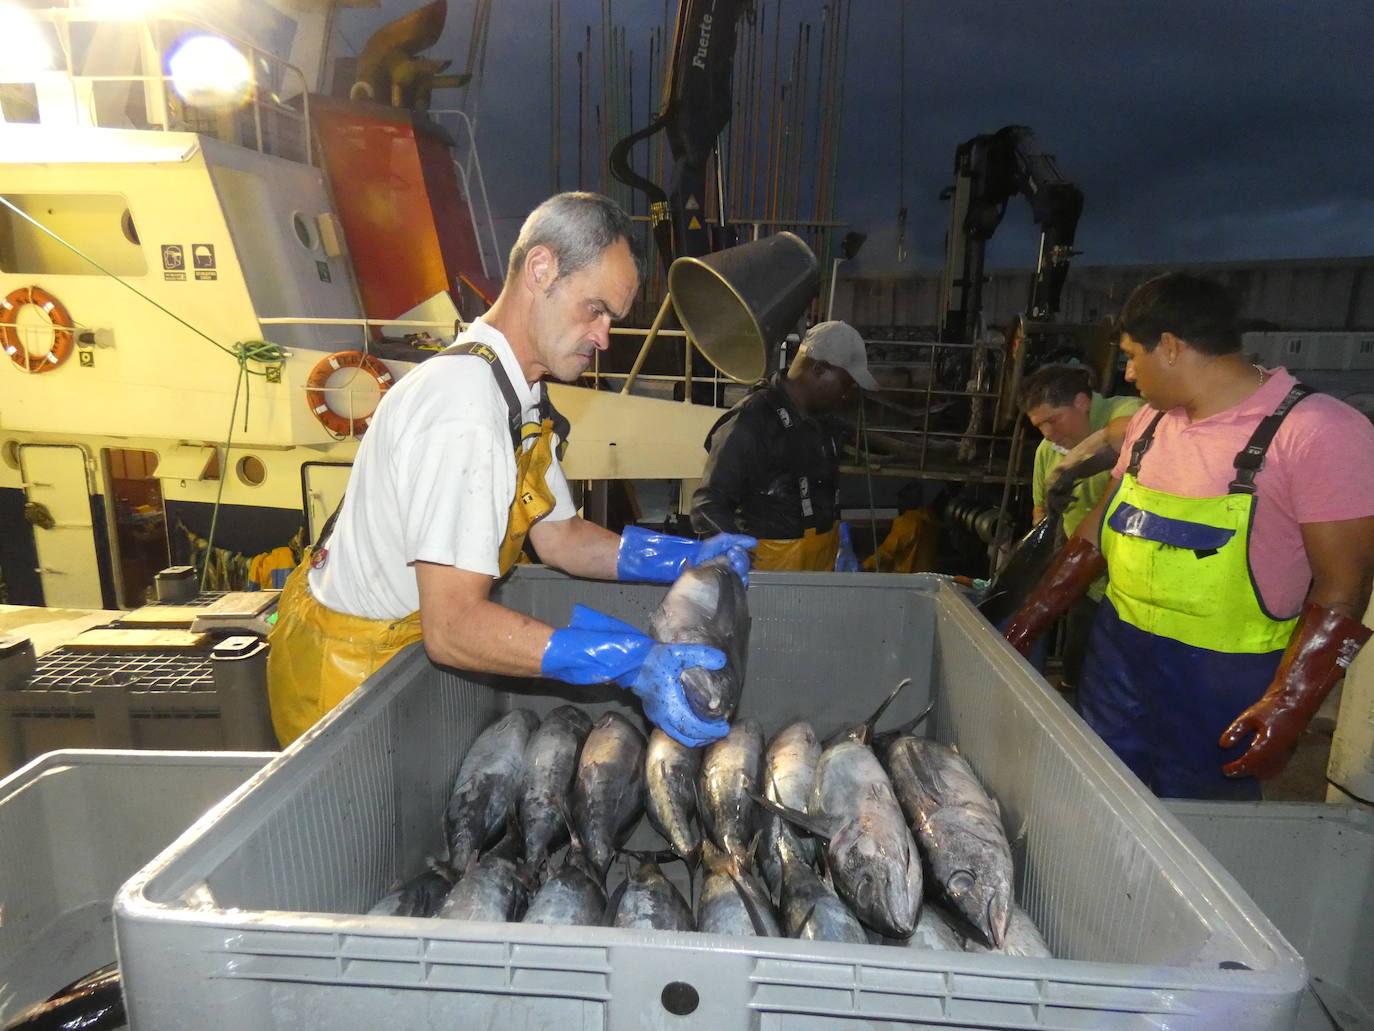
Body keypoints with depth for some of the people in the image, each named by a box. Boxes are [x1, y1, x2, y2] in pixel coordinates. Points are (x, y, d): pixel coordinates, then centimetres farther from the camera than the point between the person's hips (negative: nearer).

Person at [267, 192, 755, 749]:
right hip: (344, 676, -8)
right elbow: (452, 628, -36)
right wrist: (633, 665, -40)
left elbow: (557, 535, 4)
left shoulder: (518, 397, 1)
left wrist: (689, 557, -7)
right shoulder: (466, 403, -32)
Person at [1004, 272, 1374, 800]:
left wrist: (1287, 707, -23)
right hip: (1118, 657, 6)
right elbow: (1097, 532, 12)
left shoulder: (1321, 432, -14)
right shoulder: (1151, 422, 7)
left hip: (1223, 684, -6)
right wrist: (1025, 625, 10)